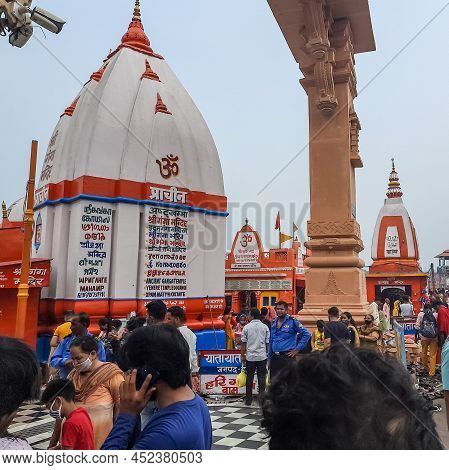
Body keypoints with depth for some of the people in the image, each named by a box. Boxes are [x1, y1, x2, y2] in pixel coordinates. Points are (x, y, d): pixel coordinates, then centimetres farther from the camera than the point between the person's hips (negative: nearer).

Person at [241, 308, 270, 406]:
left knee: (249, 377, 9)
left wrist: (243, 355, 8)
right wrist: (267, 353, 15)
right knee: (262, 377, 7)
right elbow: (267, 343, 3)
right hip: (262, 356, 1)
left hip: (250, 356, 0)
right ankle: (262, 399, 2)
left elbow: (243, 343, -1)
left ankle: (248, 400, 15)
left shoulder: (247, 327, -4)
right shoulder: (265, 327, 0)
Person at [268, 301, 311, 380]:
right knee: (273, 381, 9)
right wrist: (269, 358, 16)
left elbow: (306, 334, -7)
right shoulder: (274, 323, 13)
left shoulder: (292, 321, -5)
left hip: (287, 356, -6)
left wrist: (297, 349, -9)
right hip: (275, 357, 6)